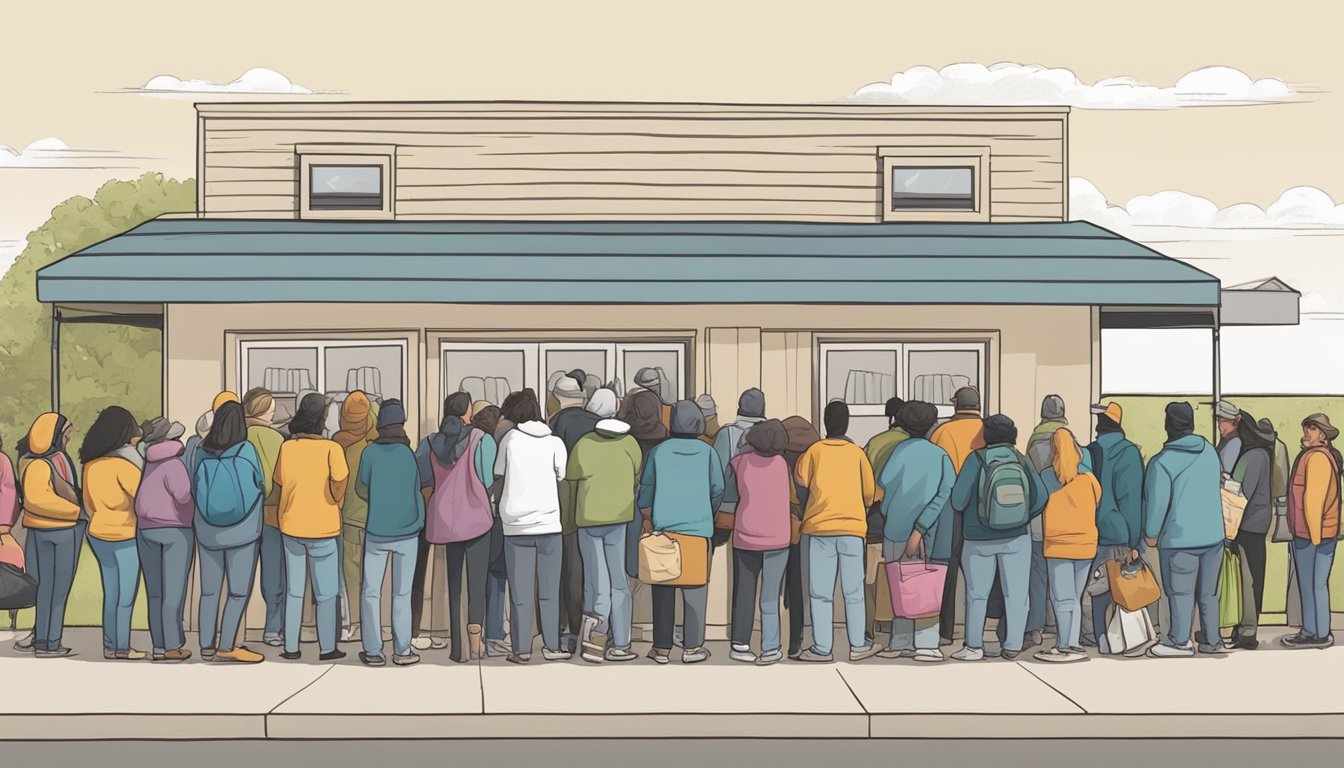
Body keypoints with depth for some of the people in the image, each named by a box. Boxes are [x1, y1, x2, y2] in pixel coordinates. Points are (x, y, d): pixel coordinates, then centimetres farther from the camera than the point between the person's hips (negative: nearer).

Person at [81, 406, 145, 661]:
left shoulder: (91, 463, 4)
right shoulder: (121, 461, -18)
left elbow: (89, 501, 13)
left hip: (99, 535, 7)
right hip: (126, 537, -7)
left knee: (111, 594, 14)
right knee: (126, 595, 3)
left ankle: (110, 646, 16)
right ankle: (122, 647, 6)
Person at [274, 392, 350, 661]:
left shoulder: (287, 447, -3)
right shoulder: (331, 448, -14)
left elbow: (280, 481, 6)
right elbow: (339, 484, -21)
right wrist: (336, 502, -2)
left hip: (291, 527, 4)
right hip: (323, 528, -3)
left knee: (293, 591, 13)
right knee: (325, 593, 9)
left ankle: (291, 648, 16)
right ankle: (327, 648, 13)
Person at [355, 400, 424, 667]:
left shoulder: (371, 452, -8)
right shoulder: (411, 453, -5)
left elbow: (361, 488, 2)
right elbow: (418, 488, 2)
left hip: (376, 532, -1)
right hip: (407, 532, 1)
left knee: (371, 592, 8)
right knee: (402, 593, 9)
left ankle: (373, 651, 6)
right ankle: (402, 650, 8)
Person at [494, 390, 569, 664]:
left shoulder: (510, 438, 3)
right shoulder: (554, 442, 3)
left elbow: (498, 475, 6)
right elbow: (562, 478, 5)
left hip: (516, 525, 0)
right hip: (548, 522, 0)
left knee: (520, 591, 2)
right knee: (549, 590, 6)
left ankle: (522, 649, 3)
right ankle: (551, 646, 7)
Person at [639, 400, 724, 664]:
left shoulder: (659, 452, 0)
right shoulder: (707, 453, 0)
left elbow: (645, 491, 5)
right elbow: (718, 490, 8)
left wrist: (647, 523, 20)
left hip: (663, 528, 1)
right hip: (698, 529, -1)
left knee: (663, 589, 6)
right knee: (695, 589, 5)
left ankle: (662, 648, 9)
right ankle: (692, 647, 5)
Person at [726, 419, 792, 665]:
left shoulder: (740, 462, -6)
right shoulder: (781, 463, -6)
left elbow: (727, 489, 3)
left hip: (745, 538, 1)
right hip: (776, 538, -1)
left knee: (743, 592, 13)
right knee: (770, 596, 4)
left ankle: (740, 645, 13)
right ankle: (769, 650, 4)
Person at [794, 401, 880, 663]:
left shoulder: (815, 451, 2)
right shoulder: (857, 453, 5)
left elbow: (800, 479, -2)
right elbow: (869, 491, 10)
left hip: (820, 527, -1)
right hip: (853, 527, 1)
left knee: (820, 592, 2)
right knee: (853, 592, 8)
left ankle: (821, 648, 0)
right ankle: (858, 645, 9)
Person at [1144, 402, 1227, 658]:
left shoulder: (1162, 462, -15)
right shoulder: (1209, 450, 5)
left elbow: (1156, 501, -12)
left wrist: (1151, 533, 1)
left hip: (1179, 538, -5)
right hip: (1213, 535, 6)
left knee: (1180, 591, 2)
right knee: (1208, 591, 13)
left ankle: (1179, 641, 5)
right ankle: (1211, 640, 18)